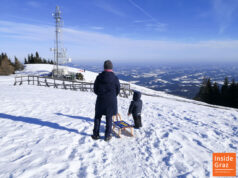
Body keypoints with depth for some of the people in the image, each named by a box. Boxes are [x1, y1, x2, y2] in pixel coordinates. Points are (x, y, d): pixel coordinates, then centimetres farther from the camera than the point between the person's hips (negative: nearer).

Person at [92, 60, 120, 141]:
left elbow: (95, 89, 2)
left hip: (100, 99, 1)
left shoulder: (99, 77, -4)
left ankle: (96, 134, 21)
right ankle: (107, 136, 16)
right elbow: (118, 90, 1)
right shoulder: (115, 78, -7)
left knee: (97, 117, 14)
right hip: (111, 101, -1)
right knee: (109, 118, 9)